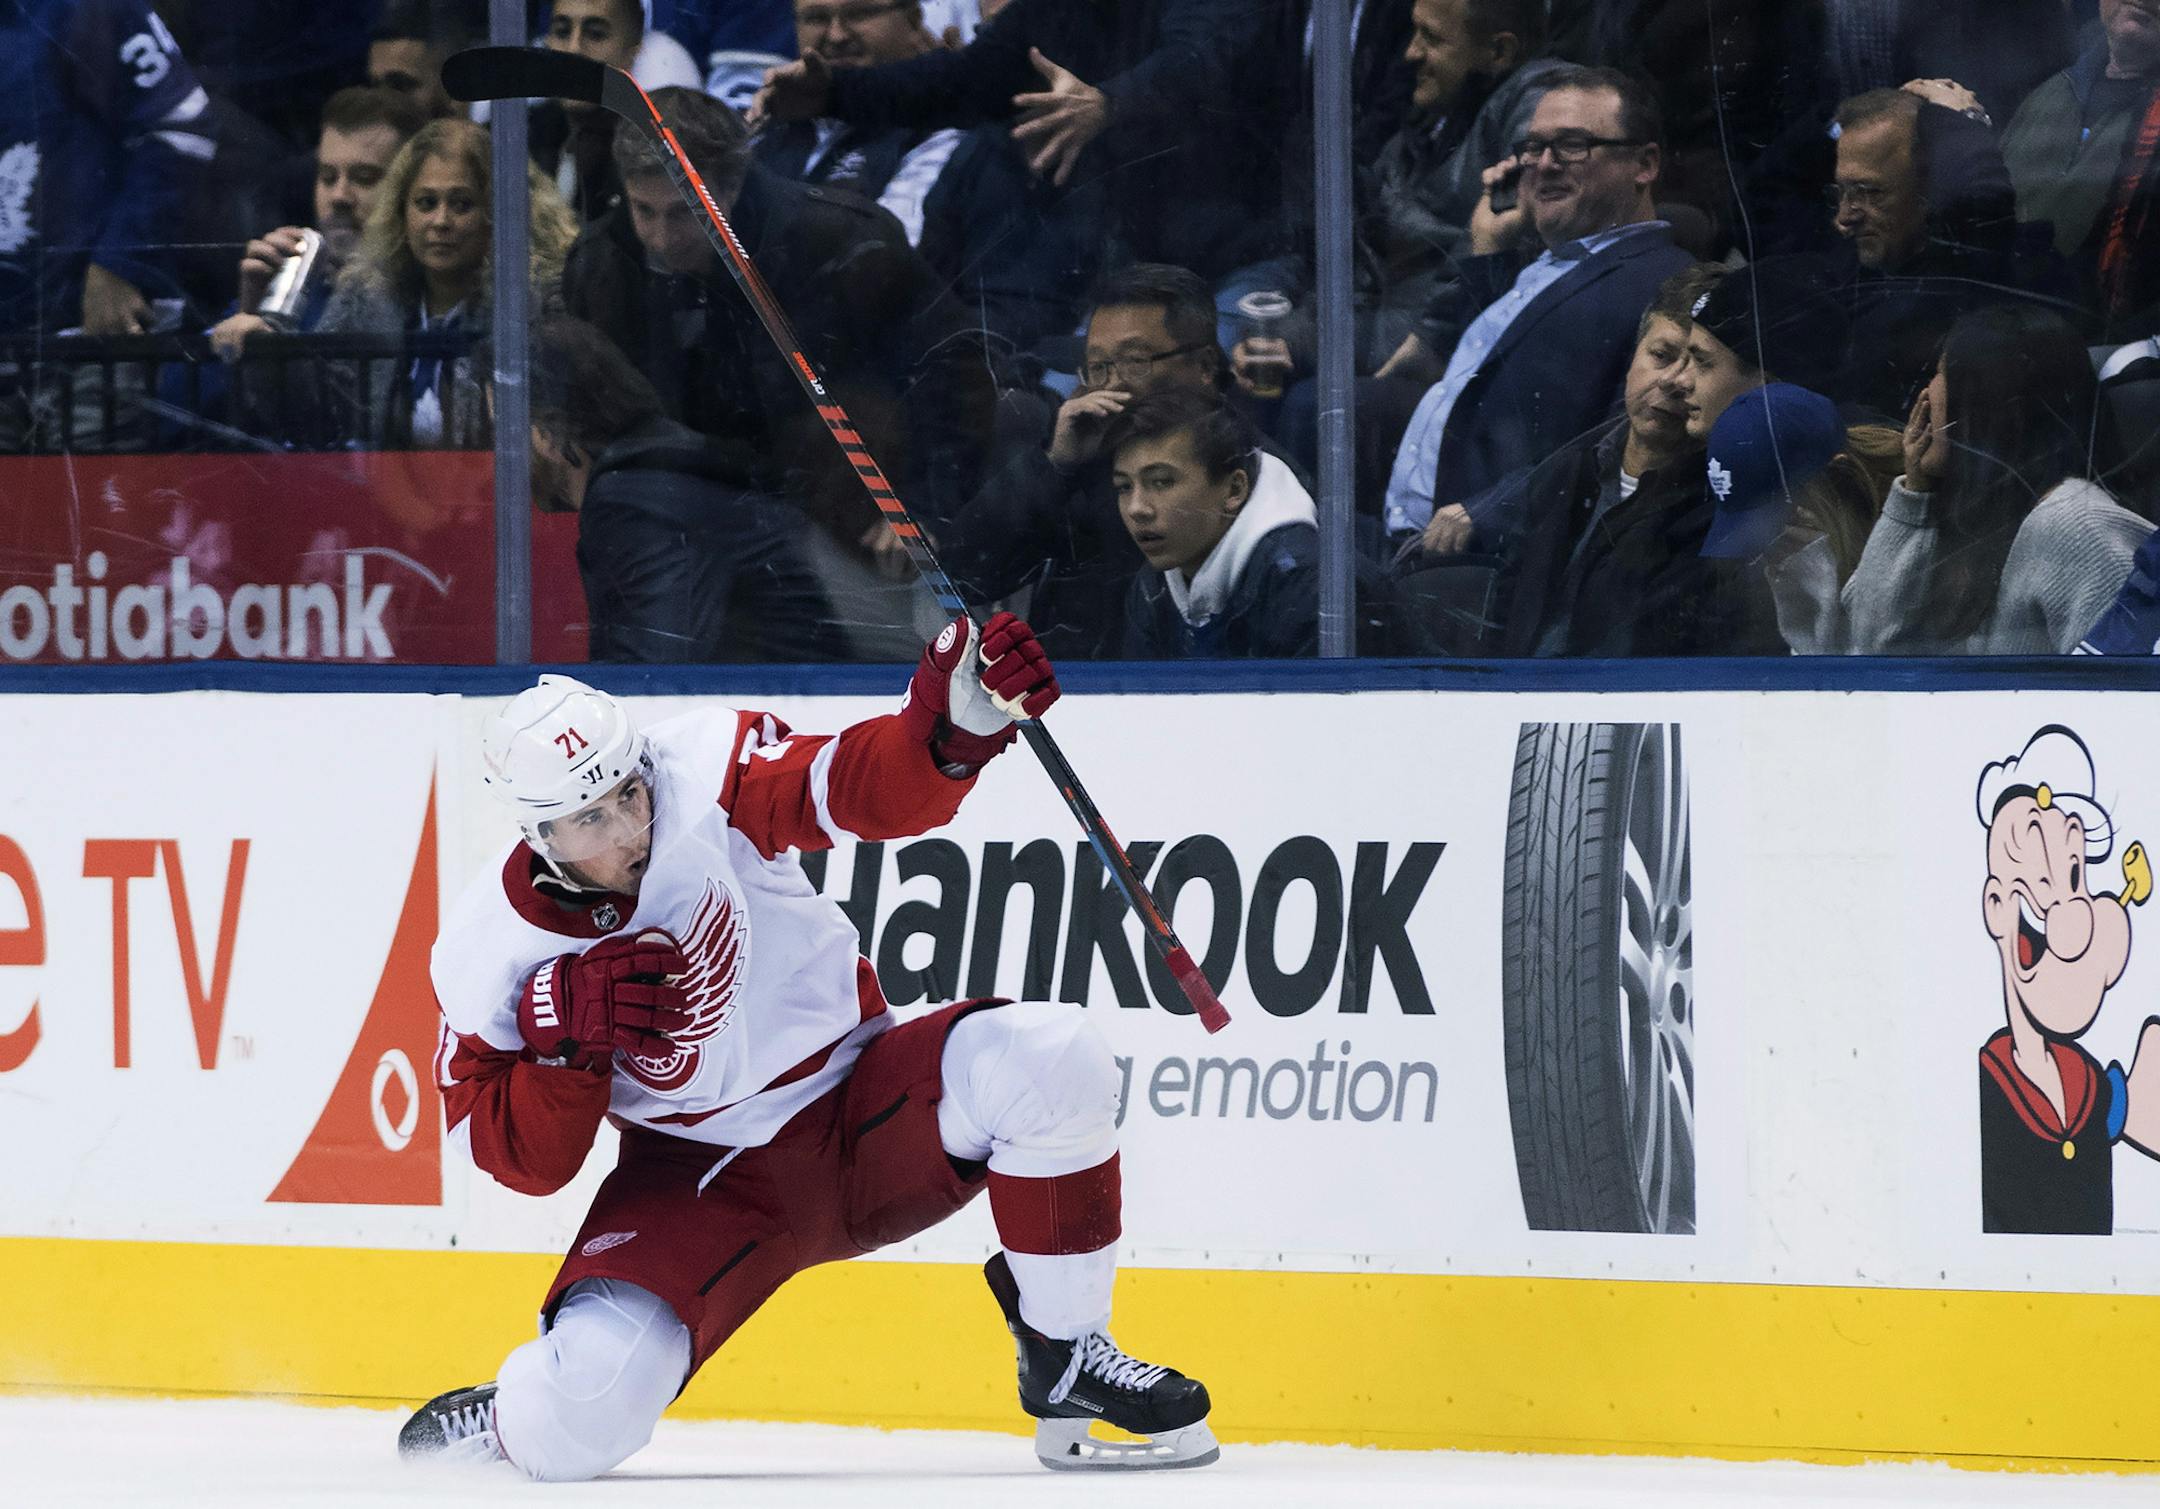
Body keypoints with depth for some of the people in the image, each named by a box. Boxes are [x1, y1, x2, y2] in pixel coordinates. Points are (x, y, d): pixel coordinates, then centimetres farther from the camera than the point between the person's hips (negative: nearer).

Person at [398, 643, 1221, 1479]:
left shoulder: (706, 774, -17)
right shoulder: (492, 954, -12)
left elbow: (864, 788, -31)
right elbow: (522, 1159, -8)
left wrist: (956, 720, -53)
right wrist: (563, 1029, -26)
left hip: (859, 1105, 1)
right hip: (699, 1180, -1)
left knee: (1050, 1058, -28)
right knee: (587, 1404, -25)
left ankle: (1064, 1362, -9)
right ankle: (507, 1422, 16)